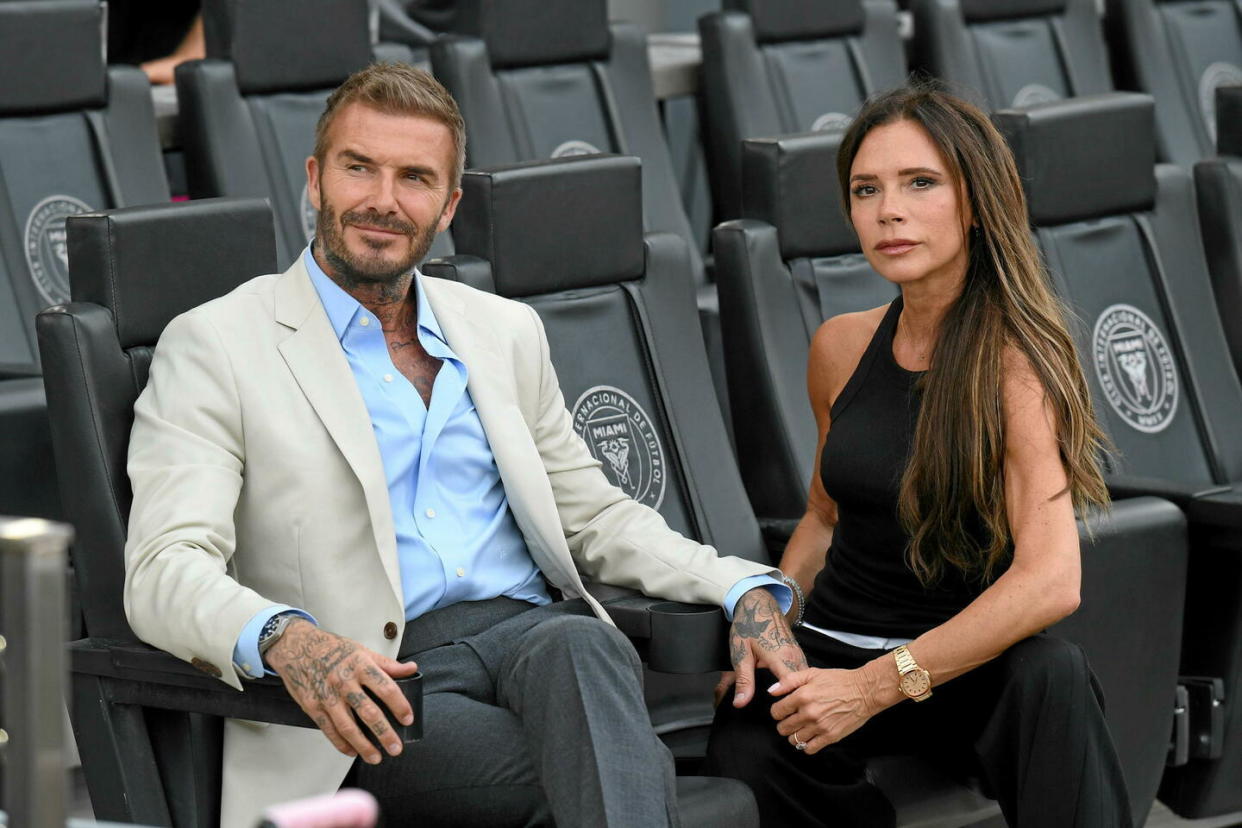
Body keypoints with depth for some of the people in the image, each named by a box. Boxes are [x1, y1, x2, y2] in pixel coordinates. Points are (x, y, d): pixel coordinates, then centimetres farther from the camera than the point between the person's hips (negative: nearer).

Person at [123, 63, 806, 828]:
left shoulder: (505, 332, 23)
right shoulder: (214, 347, 5)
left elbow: (593, 515, 28)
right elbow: (165, 570, -6)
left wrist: (746, 592, 8)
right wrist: (286, 641, -29)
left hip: (536, 631, 4)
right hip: (376, 685, -4)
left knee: (576, 645, -36)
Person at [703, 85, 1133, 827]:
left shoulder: (1015, 363, -10)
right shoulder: (841, 348, 6)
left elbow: (1052, 579, -23)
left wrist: (880, 683, -26)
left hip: (963, 671, -4)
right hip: (831, 648, 4)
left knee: (1050, 673, -39)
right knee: (745, 754, -30)